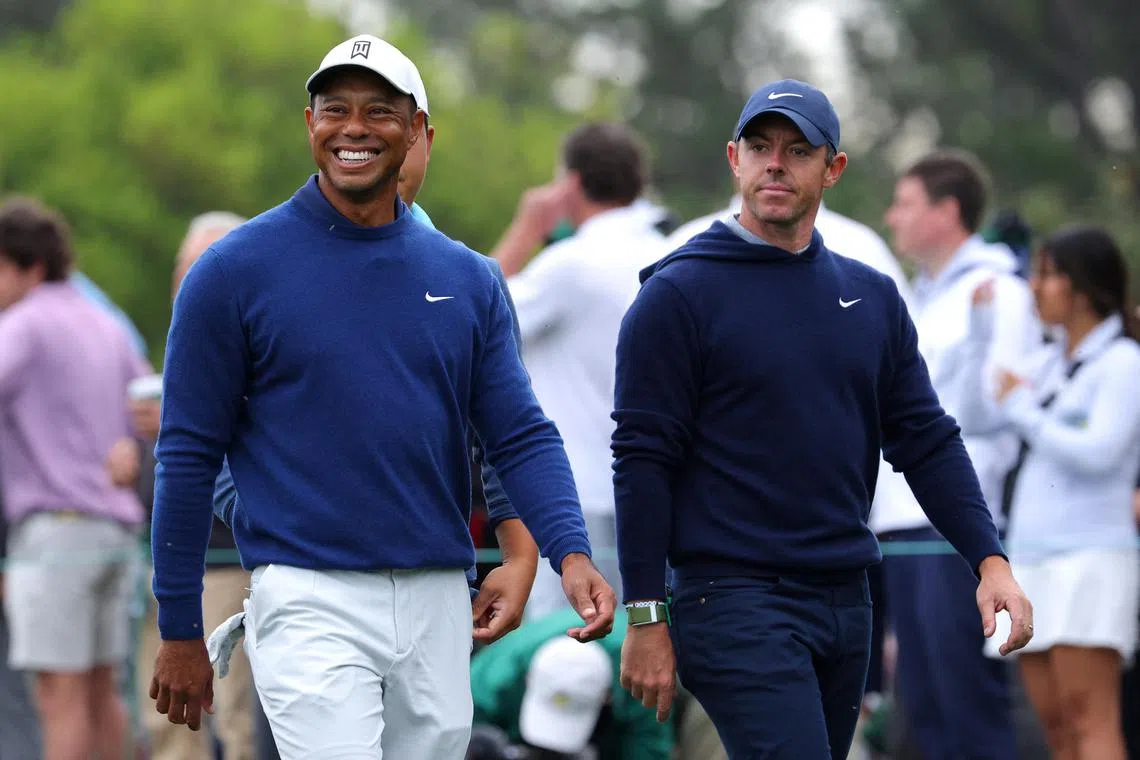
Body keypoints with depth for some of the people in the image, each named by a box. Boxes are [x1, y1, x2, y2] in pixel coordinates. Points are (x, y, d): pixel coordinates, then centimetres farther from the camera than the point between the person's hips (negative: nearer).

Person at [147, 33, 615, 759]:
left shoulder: (467, 280, 10)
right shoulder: (236, 271, -2)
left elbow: (521, 434, 6)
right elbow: (190, 455, 0)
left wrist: (571, 551, -13)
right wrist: (180, 632, -2)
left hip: (439, 604, 4)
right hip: (310, 600, -4)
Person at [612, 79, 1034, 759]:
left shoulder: (872, 297, 14)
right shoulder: (679, 294, -3)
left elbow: (927, 441, 13)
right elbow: (643, 461, -6)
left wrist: (991, 560, -1)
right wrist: (646, 619, -11)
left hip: (845, 601, 6)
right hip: (734, 597, -6)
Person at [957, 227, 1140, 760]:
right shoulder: (1049, 365, 17)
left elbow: (1097, 452, -16)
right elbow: (975, 418, 13)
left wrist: (1022, 409, -6)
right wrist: (980, 329, 7)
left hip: (1090, 557, -8)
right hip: (1030, 556, 8)